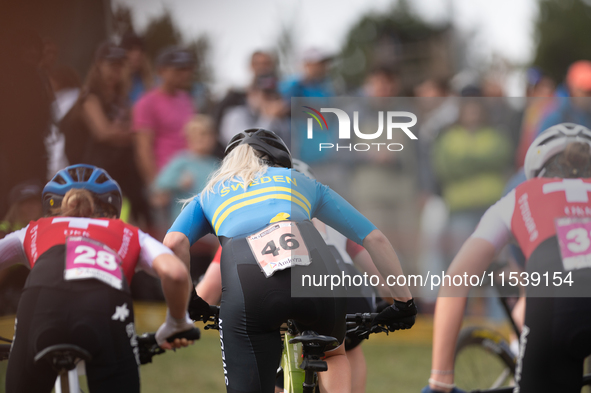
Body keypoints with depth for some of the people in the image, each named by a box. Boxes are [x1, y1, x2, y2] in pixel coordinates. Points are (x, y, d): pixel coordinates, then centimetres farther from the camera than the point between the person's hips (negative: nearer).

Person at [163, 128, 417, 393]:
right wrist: (404, 301, 40)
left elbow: (173, 243, 14)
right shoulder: (301, 182, 37)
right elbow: (374, 239, 34)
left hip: (246, 287, -2)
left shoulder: (210, 193, 35)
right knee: (333, 354, 34)